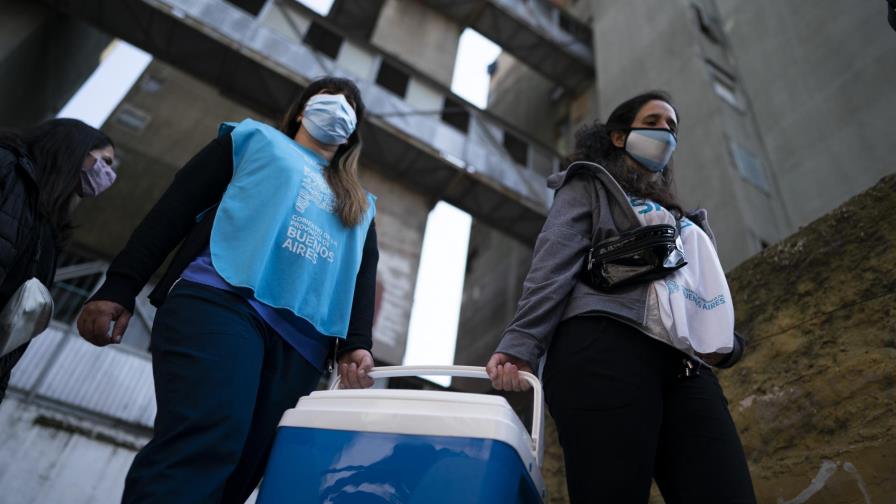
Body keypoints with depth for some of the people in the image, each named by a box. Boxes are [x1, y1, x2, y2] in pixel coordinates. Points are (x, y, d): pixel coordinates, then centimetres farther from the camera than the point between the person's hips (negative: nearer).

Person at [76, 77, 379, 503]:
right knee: (204, 444, -26)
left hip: (300, 345, 3)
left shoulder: (361, 208, 31)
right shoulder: (255, 137, 23)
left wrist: (355, 344, -2)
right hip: (221, 301, -3)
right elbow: (176, 205, 13)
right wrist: (119, 287, 2)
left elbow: (363, 280, 17)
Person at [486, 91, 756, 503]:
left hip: (684, 369, 6)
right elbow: (552, 268, 2)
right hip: (606, 353, -6)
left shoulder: (679, 216, 37)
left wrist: (726, 342, 6)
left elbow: (703, 283, 29)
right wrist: (520, 345, -13)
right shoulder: (589, 187, 17)